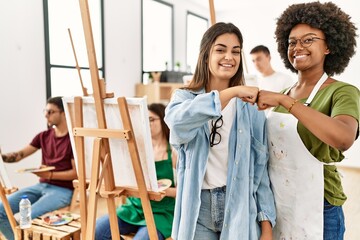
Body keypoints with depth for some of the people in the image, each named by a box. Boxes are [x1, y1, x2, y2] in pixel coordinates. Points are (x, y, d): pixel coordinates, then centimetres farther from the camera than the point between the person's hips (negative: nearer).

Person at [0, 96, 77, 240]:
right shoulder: (43, 136, 12)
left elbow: (76, 173, -12)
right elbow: (20, 154, 8)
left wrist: (50, 175, -22)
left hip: (63, 190, -7)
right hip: (42, 186, 7)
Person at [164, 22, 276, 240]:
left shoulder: (250, 106, 2)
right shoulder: (185, 97, 0)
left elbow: (261, 168, 2)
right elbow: (177, 120, -25)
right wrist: (231, 93, -29)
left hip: (241, 208, 1)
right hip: (197, 210, 0)